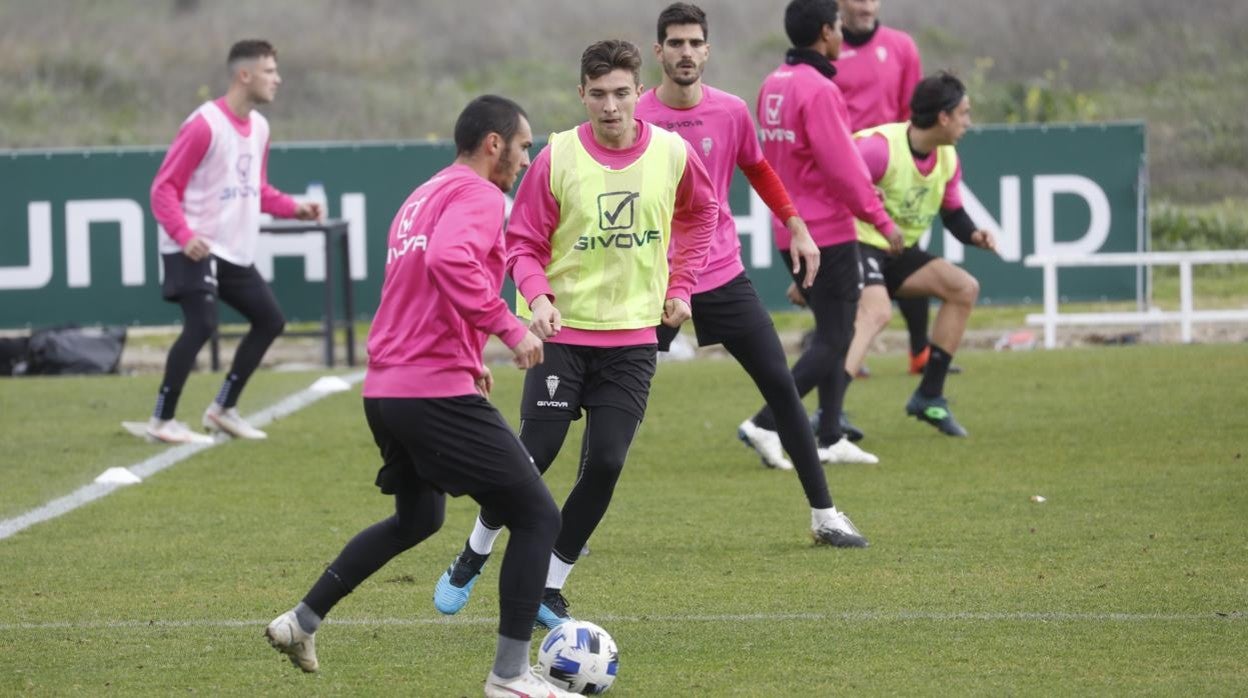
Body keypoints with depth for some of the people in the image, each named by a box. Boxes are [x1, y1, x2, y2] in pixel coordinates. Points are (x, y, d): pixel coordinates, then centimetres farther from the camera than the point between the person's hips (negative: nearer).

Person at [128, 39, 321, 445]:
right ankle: (162, 422, -12)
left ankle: (223, 409, 21)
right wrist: (185, 236, -28)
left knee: (270, 320, 10)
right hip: (196, 249, -9)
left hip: (235, 251, 9)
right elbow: (164, 188, -15)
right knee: (202, 324, -20)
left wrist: (295, 209, 4)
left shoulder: (259, 127, 10)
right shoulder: (204, 125, -16)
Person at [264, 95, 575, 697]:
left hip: (385, 392, 10)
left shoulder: (423, 197, 20)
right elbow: (450, 261, -30)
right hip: (440, 394, -10)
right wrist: (508, 326, -26)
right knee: (537, 517, -3)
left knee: (417, 518, 31)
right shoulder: (478, 195, -10)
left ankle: (301, 622, 32)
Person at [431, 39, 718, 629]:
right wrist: (537, 296, -23)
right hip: (562, 332, -2)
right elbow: (523, 243, -4)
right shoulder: (557, 158, -11)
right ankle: (474, 557, 18)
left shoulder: (672, 154, -4)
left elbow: (700, 214, 17)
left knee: (605, 464, -6)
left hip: (632, 337, 2)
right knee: (536, 453, -8)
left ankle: (549, 587, 10)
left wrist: (680, 284, 9)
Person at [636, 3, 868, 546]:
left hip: (722, 275, 3)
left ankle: (824, 516, 8)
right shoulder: (635, 120, -9)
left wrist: (795, 226, 14)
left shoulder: (731, 112, -1)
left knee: (780, 385, 0)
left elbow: (757, 169, 19)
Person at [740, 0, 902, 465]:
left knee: (833, 332, 16)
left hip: (790, 231, 9)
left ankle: (831, 439, 16)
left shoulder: (773, 85, 8)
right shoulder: (818, 90, -18)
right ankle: (767, 423, -8)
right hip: (827, 232, -9)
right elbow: (842, 165, -19)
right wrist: (880, 219, -12)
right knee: (834, 339, -3)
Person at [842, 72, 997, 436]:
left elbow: (953, 214, 17)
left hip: (900, 253, 9)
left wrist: (974, 235, -7)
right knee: (876, 311, -33)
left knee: (964, 288, 3)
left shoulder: (947, 159, 4)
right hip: (858, 244, -9)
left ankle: (929, 397, 9)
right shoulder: (880, 148, -24)